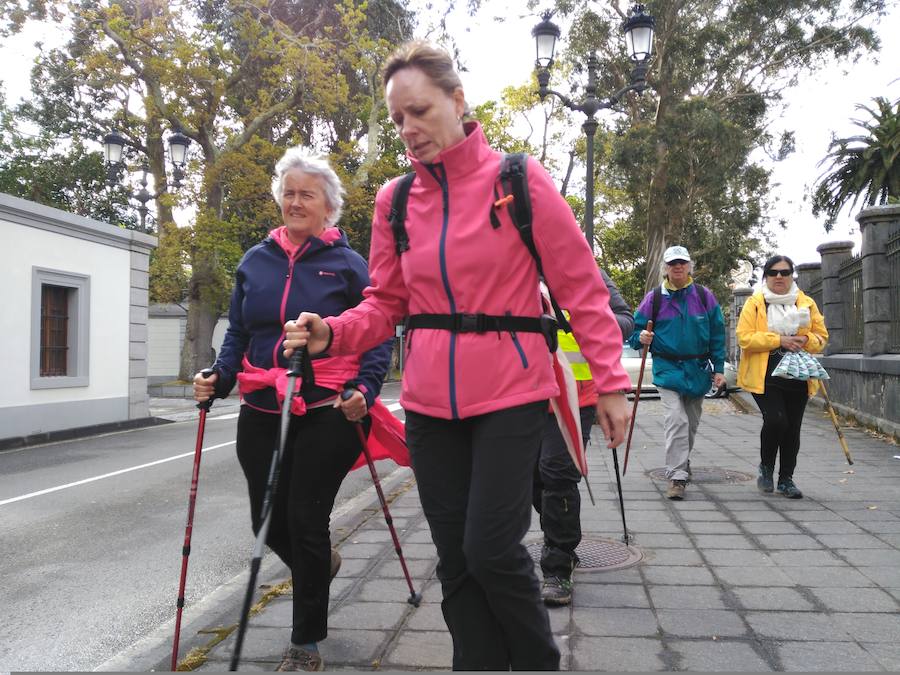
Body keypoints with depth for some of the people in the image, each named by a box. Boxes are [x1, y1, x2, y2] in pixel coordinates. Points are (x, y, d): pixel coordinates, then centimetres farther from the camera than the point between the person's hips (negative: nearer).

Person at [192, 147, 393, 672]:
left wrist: (364, 390, -16)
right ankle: (321, 563, 46)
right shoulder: (256, 262, 10)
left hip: (327, 412, -4)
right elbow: (239, 333, 15)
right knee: (269, 523, 10)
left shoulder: (349, 264, 0)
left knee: (306, 521, -1)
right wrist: (218, 378, -3)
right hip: (262, 412, 4)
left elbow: (379, 338, -1)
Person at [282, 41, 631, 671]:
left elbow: (581, 284, -4)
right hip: (430, 401, 4)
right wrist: (331, 334, -11)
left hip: (510, 392, -4)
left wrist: (610, 379, -8)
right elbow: (387, 303, 9)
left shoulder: (519, 178, -4)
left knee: (490, 549, -5)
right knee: (455, 558, 10)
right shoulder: (395, 200, 7)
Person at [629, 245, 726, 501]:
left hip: (698, 369, 3)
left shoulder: (704, 296, 3)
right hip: (667, 368, -3)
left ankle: (681, 462, 38)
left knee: (691, 422, 15)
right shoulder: (654, 298, -1)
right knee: (676, 419, -17)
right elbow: (636, 329, 3)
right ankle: (677, 477, -15)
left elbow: (717, 334, 6)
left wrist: (719, 369, 2)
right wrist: (641, 337, -21)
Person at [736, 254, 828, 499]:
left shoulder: (807, 303, 10)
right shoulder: (754, 303, 0)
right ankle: (766, 466, 9)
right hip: (765, 377, -4)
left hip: (798, 377, 4)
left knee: (792, 428, 6)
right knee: (775, 420, -17)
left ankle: (786, 479, 21)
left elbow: (822, 337, 14)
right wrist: (779, 340, -17)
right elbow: (744, 337, -9)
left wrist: (806, 340, -9)